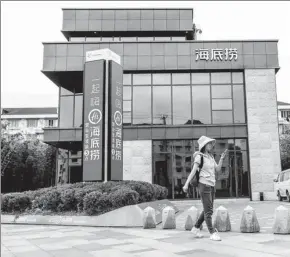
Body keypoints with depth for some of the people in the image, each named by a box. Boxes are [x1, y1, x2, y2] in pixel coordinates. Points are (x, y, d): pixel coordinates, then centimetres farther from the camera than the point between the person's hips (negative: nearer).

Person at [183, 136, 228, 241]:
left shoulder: (210, 156, 14)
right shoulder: (199, 156, -8)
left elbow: (217, 169, 10)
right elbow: (193, 171, -14)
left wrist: (222, 158, 1)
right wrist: (186, 184, -19)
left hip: (211, 186, 8)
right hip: (204, 185, -8)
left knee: (208, 210, 12)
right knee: (208, 210, -8)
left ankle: (196, 228, 23)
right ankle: (212, 233, -3)